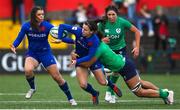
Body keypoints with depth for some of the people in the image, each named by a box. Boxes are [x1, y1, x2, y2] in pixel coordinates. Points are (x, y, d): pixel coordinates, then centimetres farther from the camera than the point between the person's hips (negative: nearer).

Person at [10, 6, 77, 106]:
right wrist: (14, 46, -25)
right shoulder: (26, 26, -12)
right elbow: (19, 39, -3)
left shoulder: (47, 26, -16)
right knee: (28, 70, -31)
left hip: (45, 53, 0)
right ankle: (32, 88, 2)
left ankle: (70, 98, 17)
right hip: (32, 53, 0)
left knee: (57, 76, -2)